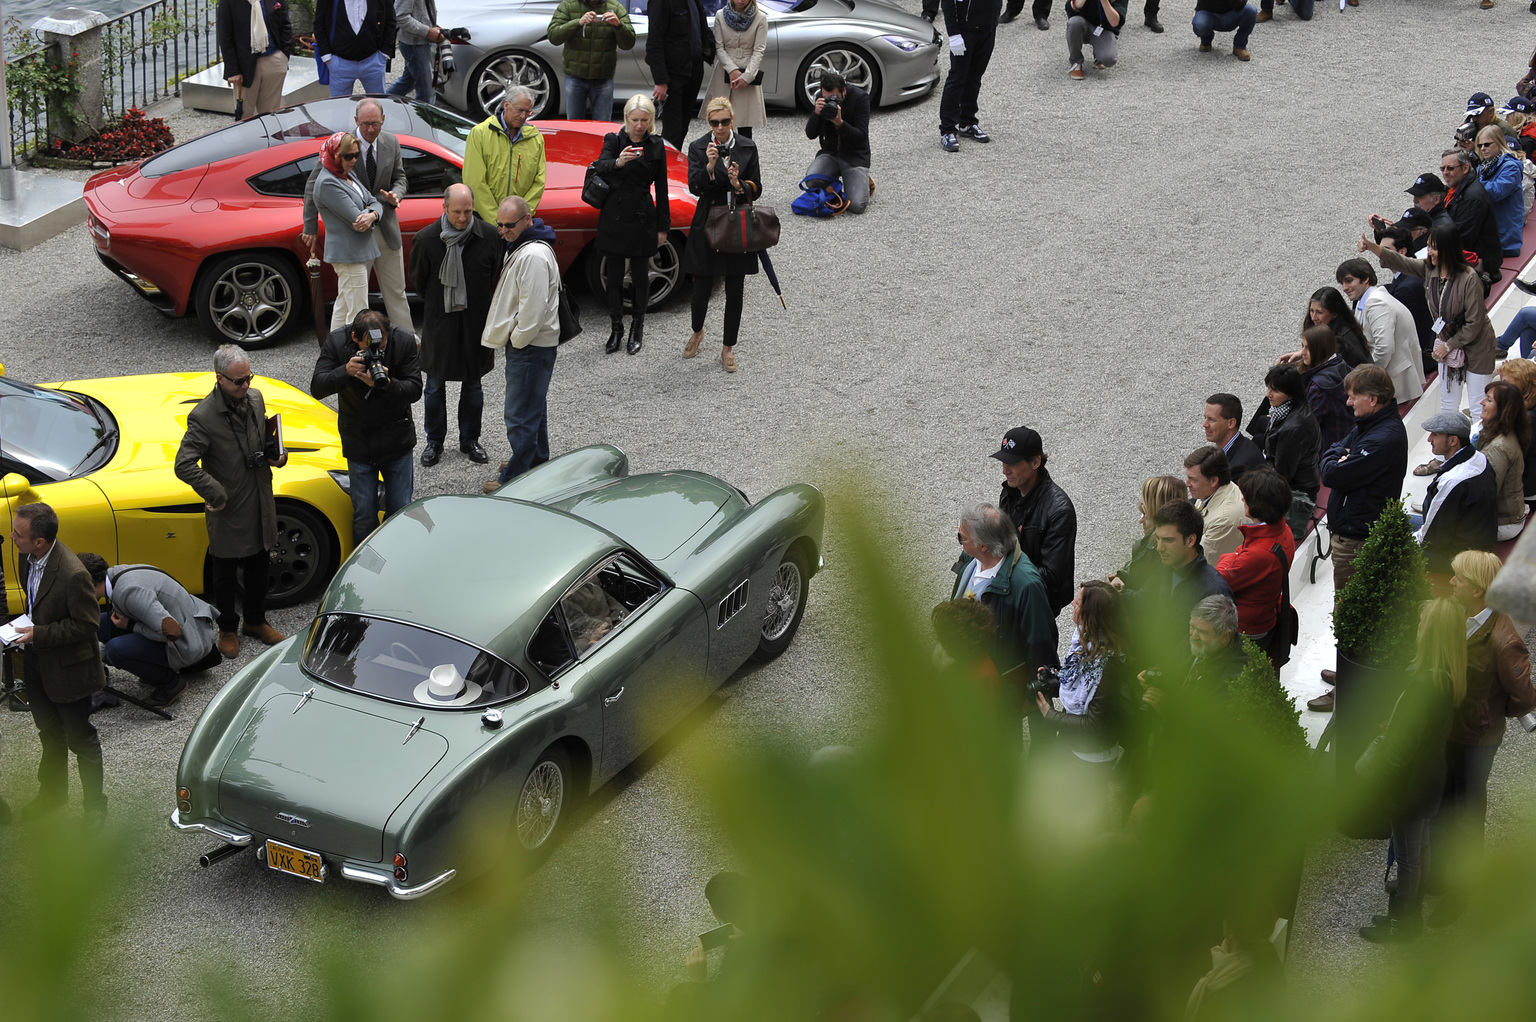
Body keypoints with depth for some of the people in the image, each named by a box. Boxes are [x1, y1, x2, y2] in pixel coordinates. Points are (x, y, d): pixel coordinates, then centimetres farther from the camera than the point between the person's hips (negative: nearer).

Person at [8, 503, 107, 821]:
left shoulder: (72, 574, -33)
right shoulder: (27, 557, -7)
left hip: (68, 667, -8)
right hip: (38, 663, 8)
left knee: (80, 739, 10)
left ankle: (95, 803, 28)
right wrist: (26, 626, 0)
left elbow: (87, 624, -25)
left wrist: (39, 634, -26)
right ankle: (53, 791, 45)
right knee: (49, 732, 26)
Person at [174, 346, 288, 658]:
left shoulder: (255, 398, -2)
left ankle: (256, 621, 41)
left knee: (258, 567, 22)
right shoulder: (203, 416, -24)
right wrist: (216, 494, -25)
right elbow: (184, 465, -26)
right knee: (226, 573, 13)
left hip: (259, 503, 6)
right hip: (229, 510, -6)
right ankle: (227, 630, 32)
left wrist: (275, 454, -3)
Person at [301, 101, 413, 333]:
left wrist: (396, 194, -11)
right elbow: (314, 185, -8)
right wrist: (310, 227, -7)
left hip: (385, 226, 5)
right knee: (350, 296, -2)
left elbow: (399, 178, 14)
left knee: (396, 291, 17)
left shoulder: (391, 143, -1)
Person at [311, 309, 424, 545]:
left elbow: (415, 391, -12)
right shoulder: (336, 343, -13)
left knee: (400, 510, 6)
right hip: (358, 442, 0)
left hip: (397, 442, 0)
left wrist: (387, 384, -32)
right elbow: (316, 389, -16)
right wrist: (345, 372, -34)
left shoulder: (405, 342, -14)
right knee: (364, 514, 3)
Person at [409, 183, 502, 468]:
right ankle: (434, 441, 24)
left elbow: (497, 277, 3)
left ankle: (470, 439, 28)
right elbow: (418, 279, 4)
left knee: (473, 383, 13)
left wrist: (483, 309, 4)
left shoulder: (489, 236, -11)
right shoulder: (426, 239, -12)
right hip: (439, 323, -1)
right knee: (435, 383, 9)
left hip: (476, 321, 1)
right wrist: (436, 305, 10)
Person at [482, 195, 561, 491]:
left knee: (520, 414, -4)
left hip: (531, 346, -11)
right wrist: (514, 339, 16)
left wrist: (517, 341, -15)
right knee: (533, 406, 24)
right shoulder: (520, 247, 11)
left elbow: (533, 308, -26)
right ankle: (537, 461, 39)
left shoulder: (534, 256, -24)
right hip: (525, 343, 11)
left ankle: (515, 479, 3)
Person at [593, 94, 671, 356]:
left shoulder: (656, 146, 0)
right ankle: (616, 329, 23)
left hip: (643, 218, 0)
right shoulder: (614, 141, -4)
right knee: (614, 275, 9)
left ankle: (637, 329, 25)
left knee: (640, 276, 8)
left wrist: (663, 226, 6)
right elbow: (601, 166, -24)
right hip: (614, 216, 0)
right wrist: (617, 162, -47)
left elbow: (661, 188, 5)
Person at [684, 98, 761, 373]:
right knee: (702, 289, 4)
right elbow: (695, 188, -14)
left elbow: (756, 188, 3)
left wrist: (739, 185, -18)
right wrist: (710, 165, -29)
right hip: (708, 224, -1)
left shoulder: (747, 148, 1)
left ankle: (728, 348, 20)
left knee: (734, 291, 6)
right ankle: (697, 332, 35)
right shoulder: (698, 148, -4)